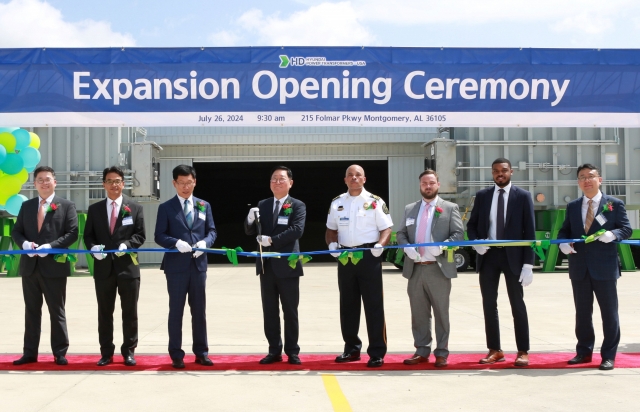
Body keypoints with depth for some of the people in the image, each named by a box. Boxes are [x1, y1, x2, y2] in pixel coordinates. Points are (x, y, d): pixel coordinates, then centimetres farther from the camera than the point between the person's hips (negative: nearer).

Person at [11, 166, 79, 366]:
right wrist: (25, 243, -10)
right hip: (30, 265, 4)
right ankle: (30, 353, 17)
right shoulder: (26, 206, 14)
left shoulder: (67, 206, 1)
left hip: (54, 265, -4)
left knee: (57, 311, 2)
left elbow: (72, 233, -7)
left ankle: (60, 353, 9)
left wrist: (50, 246, -18)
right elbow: (16, 231, 12)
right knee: (31, 310, 10)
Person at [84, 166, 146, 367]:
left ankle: (129, 351, 14)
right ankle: (106, 352, 16)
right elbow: (88, 235, 8)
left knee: (130, 312, 4)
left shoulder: (135, 208, 5)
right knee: (104, 312, 7)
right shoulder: (94, 209, 10)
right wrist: (93, 247, -13)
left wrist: (126, 245, -18)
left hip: (127, 266, -1)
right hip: (103, 267, 2)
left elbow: (140, 235, 1)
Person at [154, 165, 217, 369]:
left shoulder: (204, 206, 11)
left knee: (199, 310, 9)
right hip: (176, 266, -3)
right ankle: (176, 355, 11)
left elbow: (211, 231, 9)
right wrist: (176, 242, -20)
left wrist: (204, 242, -12)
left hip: (198, 264, 3)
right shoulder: (166, 207, 2)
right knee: (176, 311, 4)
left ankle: (201, 352, 18)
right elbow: (159, 235, -2)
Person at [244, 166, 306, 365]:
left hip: (287, 265, -4)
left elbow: (297, 230, -17)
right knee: (269, 311, 8)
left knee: (290, 311, 4)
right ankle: (274, 351, 17)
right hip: (266, 266, 4)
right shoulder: (262, 205, 11)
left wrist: (272, 240, -22)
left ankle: (292, 352, 12)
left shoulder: (297, 206, -2)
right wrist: (250, 219, -14)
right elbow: (250, 231, 8)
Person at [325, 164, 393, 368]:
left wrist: (380, 245, -20)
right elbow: (331, 230, 16)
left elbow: (386, 229, -2)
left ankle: (377, 353, 3)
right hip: (345, 256, 4)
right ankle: (352, 348, 23)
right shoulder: (337, 203, 11)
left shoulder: (375, 202, 1)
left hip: (369, 256, -4)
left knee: (374, 305, -3)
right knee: (347, 304, 10)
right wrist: (332, 244, -4)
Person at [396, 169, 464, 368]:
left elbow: (458, 234, -3)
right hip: (415, 269, 3)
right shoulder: (409, 209, 14)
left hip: (439, 269, -3)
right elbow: (401, 234, 13)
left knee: (441, 313, 3)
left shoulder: (450, 208, 3)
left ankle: (441, 353, 12)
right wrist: (407, 247, -8)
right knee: (418, 313, 8)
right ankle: (421, 351, 18)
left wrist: (442, 246, -20)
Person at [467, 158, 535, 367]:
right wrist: (476, 242, -10)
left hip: (513, 256, -3)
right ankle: (494, 350, 16)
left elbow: (529, 232, -4)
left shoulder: (523, 196, -2)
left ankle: (523, 351, 10)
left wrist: (528, 264, -11)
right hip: (488, 255, 3)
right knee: (489, 304, 7)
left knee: (517, 304, 3)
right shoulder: (482, 195, 7)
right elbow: (472, 225, 12)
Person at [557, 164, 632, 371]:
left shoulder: (614, 204, 0)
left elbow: (626, 229, -3)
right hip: (579, 267, 4)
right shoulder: (572, 206, 12)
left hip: (605, 267, -4)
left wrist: (613, 234, -24)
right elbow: (564, 230, 13)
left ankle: (609, 356, 11)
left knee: (609, 313, 2)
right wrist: (563, 242, -8)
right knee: (582, 312, 12)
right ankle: (584, 352, 24)